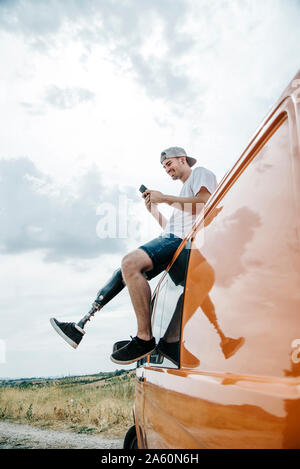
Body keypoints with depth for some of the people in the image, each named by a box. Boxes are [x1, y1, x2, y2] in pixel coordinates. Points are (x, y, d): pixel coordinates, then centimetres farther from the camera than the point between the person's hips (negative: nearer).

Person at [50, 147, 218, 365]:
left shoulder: (201, 173, 9)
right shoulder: (185, 189, 36)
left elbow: (206, 202, -13)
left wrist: (165, 198, -8)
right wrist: (154, 211, 18)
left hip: (184, 240, -10)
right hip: (170, 239, 10)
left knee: (130, 263, -30)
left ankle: (145, 338, -25)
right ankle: (81, 326, 3)